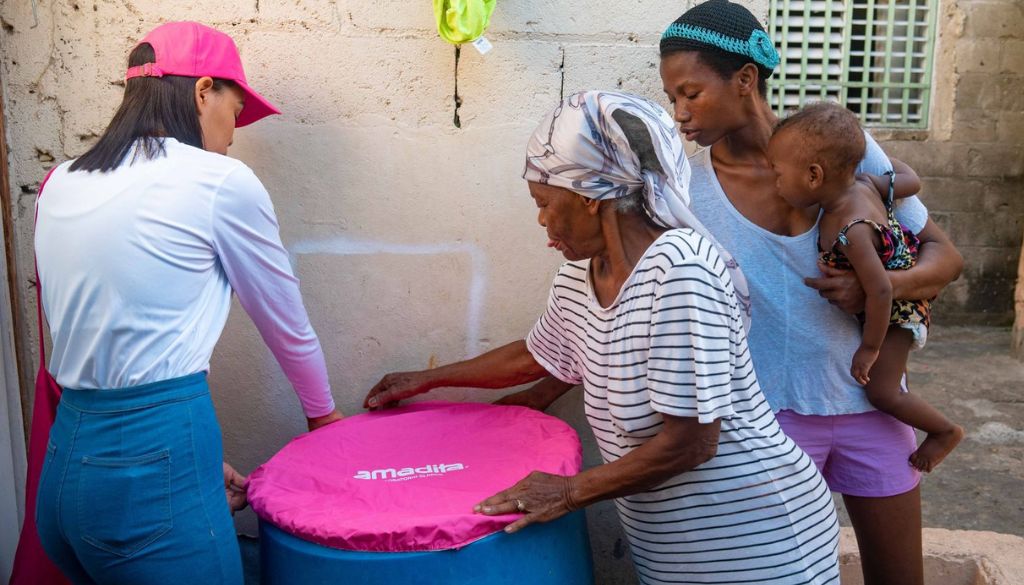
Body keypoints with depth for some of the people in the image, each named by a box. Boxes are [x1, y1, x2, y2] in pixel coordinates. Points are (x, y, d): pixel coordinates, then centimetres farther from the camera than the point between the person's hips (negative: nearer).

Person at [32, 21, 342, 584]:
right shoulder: (220, 181, -10)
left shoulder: (60, 185, 9)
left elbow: (105, 333, 13)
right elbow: (285, 321, 3)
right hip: (154, 478, -7)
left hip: (65, 460, 7)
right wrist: (322, 413, 21)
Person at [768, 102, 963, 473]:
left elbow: (880, 291, -35)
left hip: (896, 313, -9)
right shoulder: (863, 184, -13)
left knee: (881, 392, -6)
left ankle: (945, 431, 17)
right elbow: (911, 183, 3)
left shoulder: (852, 232, -39)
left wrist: (870, 348, -22)